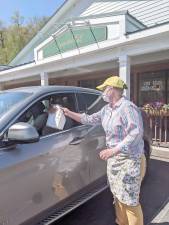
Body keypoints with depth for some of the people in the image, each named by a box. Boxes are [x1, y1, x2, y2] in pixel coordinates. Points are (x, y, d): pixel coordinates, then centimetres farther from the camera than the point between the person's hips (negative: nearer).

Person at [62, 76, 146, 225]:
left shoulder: (128, 107, -20)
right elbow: (90, 119, 16)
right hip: (114, 159, 9)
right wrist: (69, 113, 12)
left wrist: (114, 150, -30)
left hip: (130, 160, -8)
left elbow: (136, 133, -26)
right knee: (118, 195, 22)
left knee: (130, 200, 4)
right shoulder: (107, 109, 8)